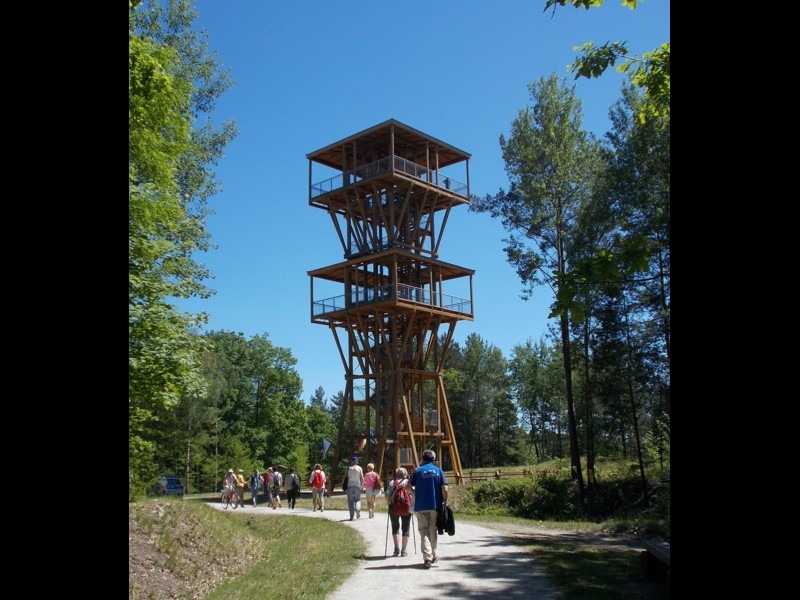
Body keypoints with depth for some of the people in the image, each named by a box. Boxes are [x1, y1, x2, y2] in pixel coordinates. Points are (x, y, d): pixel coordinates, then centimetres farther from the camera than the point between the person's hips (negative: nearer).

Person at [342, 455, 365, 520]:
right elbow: (362, 478, -2)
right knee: (357, 499, 13)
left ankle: (351, 516, 2)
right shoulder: (359, 468, 3)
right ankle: (358, 509, -17)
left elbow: (345, 477, 2)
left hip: (349, 486, 0)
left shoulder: (348, 468, 5)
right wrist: (362, 486, 5)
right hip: (357, 485, 0)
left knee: (350, 501, 5)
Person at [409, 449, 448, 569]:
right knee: (433, 531, 18)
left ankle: (427, 558, -13)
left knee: (424, 532, 0)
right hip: (435, 505, 2)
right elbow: (444, 489, -3)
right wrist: (444, 502, 6)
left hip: (421, 506, -2)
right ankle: (433, 555, 31)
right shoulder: (439, 471, 4)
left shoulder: (418, 471, 0)